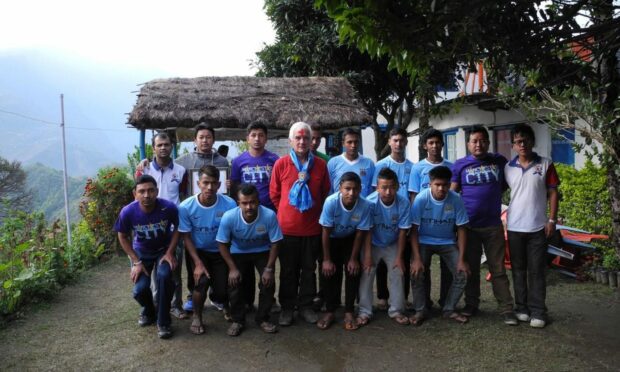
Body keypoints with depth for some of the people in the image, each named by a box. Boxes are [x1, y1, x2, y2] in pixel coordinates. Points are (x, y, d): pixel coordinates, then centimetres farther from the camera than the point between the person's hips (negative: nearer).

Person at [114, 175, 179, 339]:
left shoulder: (169, 208, -29)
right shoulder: (128, 212, -26)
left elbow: (177, 229, -9)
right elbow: (123, 237, -7)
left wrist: (170, 253, -18)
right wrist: (136, 262, -12)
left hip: (164, 249, -1)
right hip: (141, 252, 1)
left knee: (164, 275, -29)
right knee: (140, 289, -16)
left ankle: (163, 321, -7)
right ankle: (148, 311, 23)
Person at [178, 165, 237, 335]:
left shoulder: (229, 204, -24)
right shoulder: (186, 207, -22)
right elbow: (186, 237, -10)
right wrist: (198, 263, -17)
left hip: (221, 252, 0)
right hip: (198, 251, 0)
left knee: (222, 291, -7)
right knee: (202, 281, -23)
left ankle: (225, 305, 32)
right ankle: (197, 316, 8)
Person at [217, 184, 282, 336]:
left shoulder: (269, 216, -33)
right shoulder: (229, 217, -32)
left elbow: (275, 243, -18)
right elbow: (223, 245, -15)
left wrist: (269, 269, -19)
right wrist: (232, 268, -17)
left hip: (262, 252, 0)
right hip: (238, 252, 0)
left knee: (268, 282, -12)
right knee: (233, 283, -14)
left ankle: (262, 318, 11)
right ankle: (238, 320, 10)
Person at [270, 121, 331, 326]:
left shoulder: (320, 164, 1)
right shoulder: (281, 164, -4)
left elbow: (326, 193, 10)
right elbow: (274, 194, 3)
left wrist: (316, 212, 8)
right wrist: (286, 212, 5)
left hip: (312, 228, 2)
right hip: (287, 228, -1)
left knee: (309, 269, 12)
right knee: (288, 270, 10)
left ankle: (306, 305, 26)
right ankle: (287, 308, 23)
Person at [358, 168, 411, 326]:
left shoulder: (404, 203, -24)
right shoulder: (370, 201, -28)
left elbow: (402, 232, -15)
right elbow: (368, 230, -22)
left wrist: (399, 257, -13)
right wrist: (367, 256, -22)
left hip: (393, 245, 2)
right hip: (372, 244, -1)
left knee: (398, 274, 1)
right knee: (366, 275, -4)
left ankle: (397, 310, 18)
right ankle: (364, 312, 8)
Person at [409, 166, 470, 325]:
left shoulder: (456, 200, -19)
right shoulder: (421, 199, -22)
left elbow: (461, 229, -10)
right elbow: (414, 230, -17)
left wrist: (461, 259, -13)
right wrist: (417, 258, -23)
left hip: (448, 242, 2)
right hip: (424, 241, -2)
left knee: (462, 274, -10)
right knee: (416, 274, -18)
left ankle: (449, 309, 11)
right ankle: (420, 311, 3)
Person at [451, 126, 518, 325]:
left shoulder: (500, 161, 5)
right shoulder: (460, 165, 1)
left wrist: (492, 194, 4)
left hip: (493, 225, 0)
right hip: (468, 225, 0)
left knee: (498, 269, 3)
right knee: (471, 267, 11)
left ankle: (506, 309, 9)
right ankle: (471, 304, 25)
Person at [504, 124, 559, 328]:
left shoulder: (546, 165, -1)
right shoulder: (508, 168, 5)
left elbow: (553, 193, 1)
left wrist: (552, 220, -5)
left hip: (537, 227, -2)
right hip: (514, 227, 2)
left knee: (536, 271, 3)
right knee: (518, 269, 10)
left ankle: (538, 311, 11)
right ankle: (522, 308, 21)